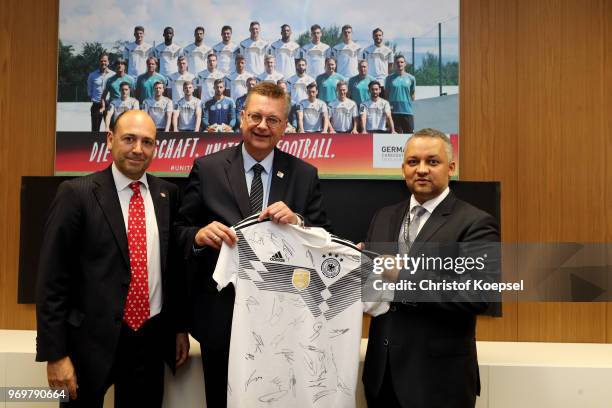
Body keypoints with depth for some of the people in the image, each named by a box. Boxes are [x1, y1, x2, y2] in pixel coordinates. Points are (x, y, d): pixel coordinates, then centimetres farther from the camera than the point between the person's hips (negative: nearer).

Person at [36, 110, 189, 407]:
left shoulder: (168, 194, 5)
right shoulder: (77, 193, -7)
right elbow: (51, 278, -9)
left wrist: (180, 327, 12)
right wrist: (55, 353, -11)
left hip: (151, 338, 4)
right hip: (92, 339, -4)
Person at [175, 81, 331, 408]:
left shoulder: (304, 175, 2)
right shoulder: (207, 169, -2)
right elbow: (181, 231, 0)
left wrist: (297, 221, -20)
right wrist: (200, 235, -22)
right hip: (220, 316, -1)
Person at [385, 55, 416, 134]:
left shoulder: (411, 78, 6)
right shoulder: (390, 78, 5)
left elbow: (412, 94, 13)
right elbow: (386, 94, 8)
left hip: (407, 111, 1)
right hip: (394, 111, -1)